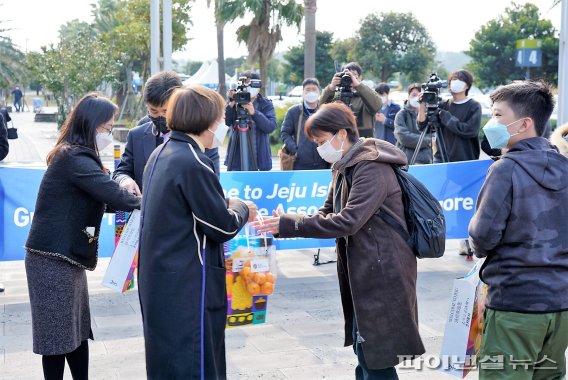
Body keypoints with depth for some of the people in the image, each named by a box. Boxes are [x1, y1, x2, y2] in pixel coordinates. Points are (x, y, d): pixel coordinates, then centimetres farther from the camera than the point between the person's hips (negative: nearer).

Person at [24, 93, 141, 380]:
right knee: (58, 334, 0)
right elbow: (112, 195, -27)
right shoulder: (75, 158, -18)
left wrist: (115, 182, -5)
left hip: (66, 256, 9)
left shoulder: (74, 156, 14)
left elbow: (101, 198, 12)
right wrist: (143, 204, -12)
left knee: (77, 329, 13)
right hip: (53, 259, -9)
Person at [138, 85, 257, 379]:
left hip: (159, 278, 10)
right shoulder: (194, 164, -19)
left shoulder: (161, 154, 9)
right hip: (187, 285, -9)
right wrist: (242, 210, 4)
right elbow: (223, 228, -15)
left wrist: (224, 204, 10)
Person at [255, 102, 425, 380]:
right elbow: (328, 213, 12)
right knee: (365, 352, 17)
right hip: (361, 271, 9)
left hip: (382, 272, -9)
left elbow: (347, 221, -27)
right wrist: (282, 225, -5)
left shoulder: (372, 167, -19)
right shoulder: (345, 168, 12)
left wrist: (288, 224, -24)